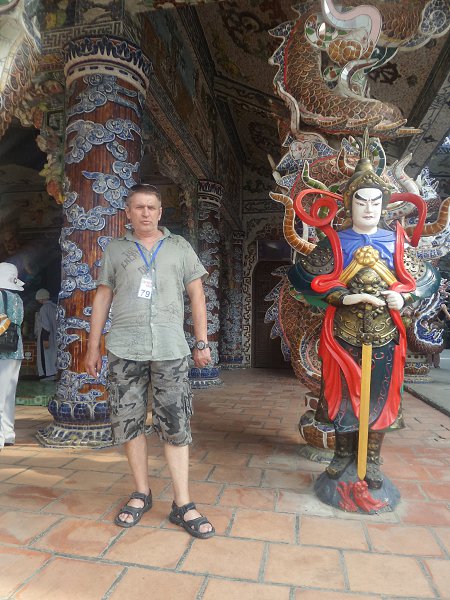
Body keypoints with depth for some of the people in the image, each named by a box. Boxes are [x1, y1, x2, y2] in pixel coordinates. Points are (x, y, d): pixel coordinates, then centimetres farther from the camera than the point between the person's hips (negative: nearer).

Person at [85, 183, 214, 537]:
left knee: (176, 426, 1)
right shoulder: (116, 250, 12)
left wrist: (202, 342, 3)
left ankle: (182, 505, 11)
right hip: (125, 350, 2)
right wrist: (93, 346, 9)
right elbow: (102, 299, 13)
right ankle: (142, 494, 25)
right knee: (129, 422, 7)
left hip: (170, 350, -1)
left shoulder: (179, 247, 11)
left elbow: (197, 296, 9)